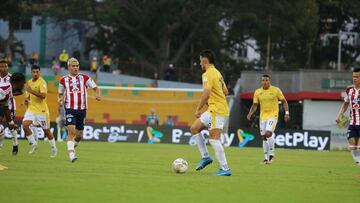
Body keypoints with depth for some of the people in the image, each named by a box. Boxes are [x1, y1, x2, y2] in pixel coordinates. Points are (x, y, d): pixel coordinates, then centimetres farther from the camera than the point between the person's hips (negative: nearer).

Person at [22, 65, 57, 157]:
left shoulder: (42, 82, -14)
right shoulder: (29, 82, 9)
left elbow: (43, 95, -27)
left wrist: (31, 91, -32)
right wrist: (27, 99, 3)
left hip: (42, 110, -6)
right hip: (31, 109, 6)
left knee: (46, 130, 6)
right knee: (25, 125, -17)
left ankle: (54, 148, 26)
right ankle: (33, 143, 1)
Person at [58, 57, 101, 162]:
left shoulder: (84, 78, 4)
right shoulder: (64, 80, 7)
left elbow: (96, 88, 5)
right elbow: (61, 93, 21)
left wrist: (98, 94, -17)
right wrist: (60, 99, 0)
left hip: (82, 109, 1)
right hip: (69, 109, -1)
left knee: (79, 135, 9)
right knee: (71, 130, -20)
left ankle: (73, 145, 41)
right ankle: (71, 154, -23)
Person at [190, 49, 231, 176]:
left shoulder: (208, 74, -13)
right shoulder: (217, 73, 18)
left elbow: (206, 93, -22)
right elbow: (225, 92, 22)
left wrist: (198, 109, -17)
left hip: (217, 110, -10)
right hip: (213, 109, 10)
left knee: (214, 138, -12)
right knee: (194, 128, 15)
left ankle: (225, 168, -14)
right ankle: (205, 157, 15)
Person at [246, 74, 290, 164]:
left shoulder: (276, 90, -4)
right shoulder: (257, 92, 4)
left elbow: (284, 101, 2)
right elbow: (255, 105, 9)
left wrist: (287, 113, -7)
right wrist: (250, 113, -8)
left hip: (273, 115, -4)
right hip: (263, 116, 4)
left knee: (268, 133, -21)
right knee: (264, 136, 5)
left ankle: (271, 154, -4)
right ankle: (267, 157, 17)